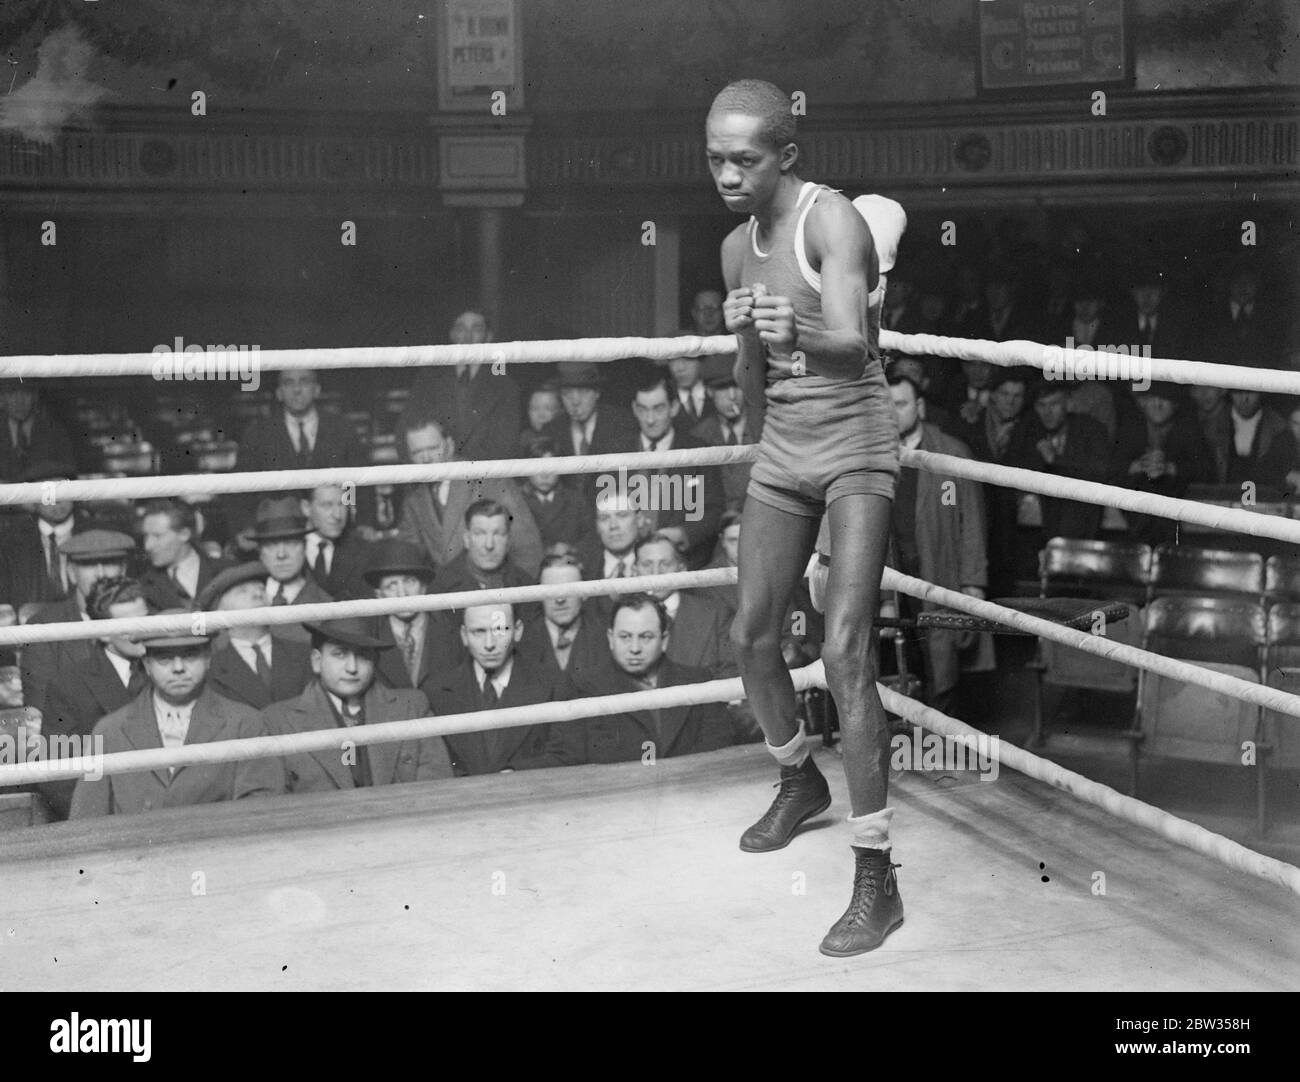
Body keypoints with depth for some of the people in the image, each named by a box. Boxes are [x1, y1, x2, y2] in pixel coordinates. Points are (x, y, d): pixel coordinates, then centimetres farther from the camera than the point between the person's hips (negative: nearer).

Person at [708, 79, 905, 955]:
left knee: (845, 652, -17)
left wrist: (799, 336, -52)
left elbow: (853, 345, -31)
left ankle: (877, 880, -11)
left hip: (855, 448, -7)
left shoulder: (833, 220, -15)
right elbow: (753, 386, 9)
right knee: (752, 636, 12)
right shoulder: (738, 249, 6)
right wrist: (747, 337, -12)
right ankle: (801, 781, 41)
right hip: (783, 449, 7)